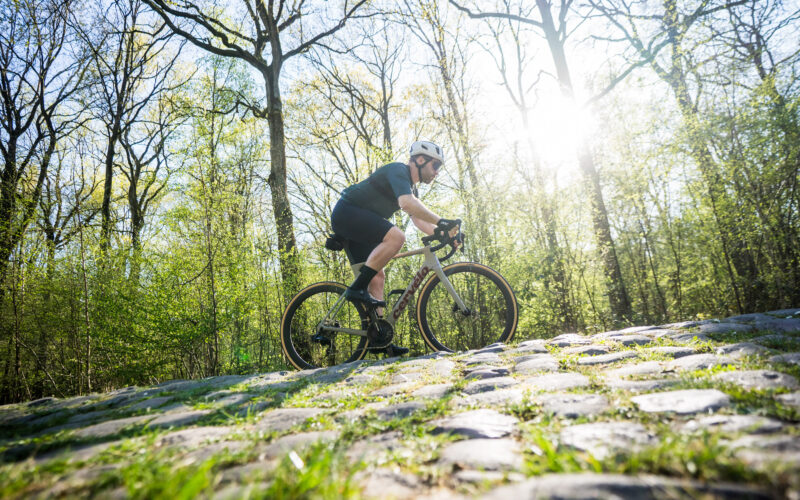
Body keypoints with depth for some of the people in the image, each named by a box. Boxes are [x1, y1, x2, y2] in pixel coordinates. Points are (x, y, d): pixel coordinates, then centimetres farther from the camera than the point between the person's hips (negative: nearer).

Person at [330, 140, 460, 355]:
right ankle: (357, 288, -23)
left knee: (377, 277, 4)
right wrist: (441, 221, -32)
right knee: (396, 236, -29)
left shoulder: (411, 186, 17)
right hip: (347, 213, -10)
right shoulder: (399, 171, -14)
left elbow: (418, 219, 13)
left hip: (357, 225, 10)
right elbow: (407, 203, -33)